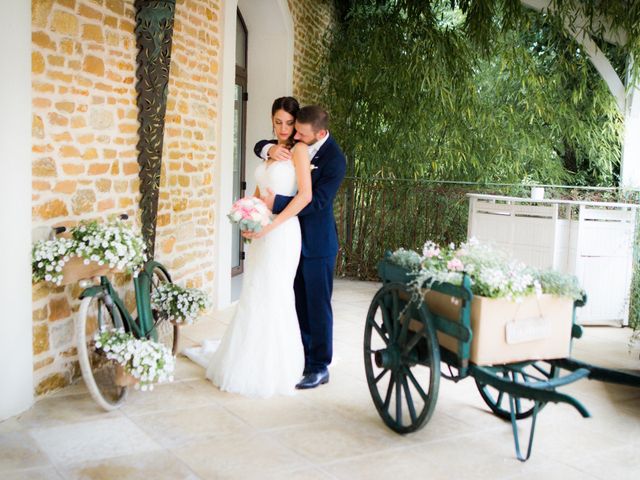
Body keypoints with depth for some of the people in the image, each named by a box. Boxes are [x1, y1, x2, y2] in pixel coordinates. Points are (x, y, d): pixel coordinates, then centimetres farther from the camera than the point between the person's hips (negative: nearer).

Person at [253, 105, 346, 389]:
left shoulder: (334, 159, -18)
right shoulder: (297, 144, 3)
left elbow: (317, 201, -23)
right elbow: (260, 146, 10)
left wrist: (276, 202, -28)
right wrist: (271, 149, -13)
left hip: (317, 243, -7)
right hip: (294, 237, 7)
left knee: (317, 306, 2)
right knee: (298, 304, 14)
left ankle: (319, 368, 12)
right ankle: (301, 358, 25)